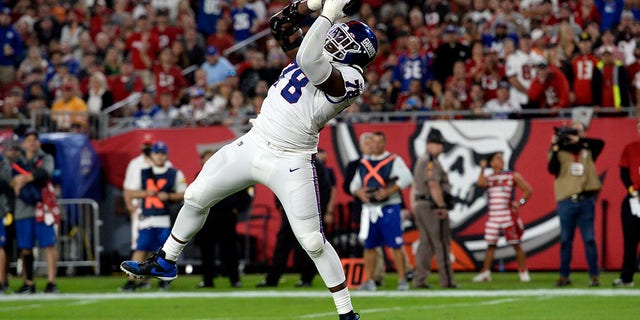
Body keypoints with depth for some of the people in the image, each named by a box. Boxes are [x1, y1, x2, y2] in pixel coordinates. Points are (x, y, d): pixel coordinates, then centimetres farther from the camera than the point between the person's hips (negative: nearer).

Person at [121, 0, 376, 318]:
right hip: (253, 145, 8)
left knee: (313, 242, -10)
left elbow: (308, 60, -32)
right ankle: (165, 262, 33)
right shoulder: (321, 58, 9)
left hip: (290, 164, -8)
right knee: (196, 197, 13)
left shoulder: (349, 78, -15)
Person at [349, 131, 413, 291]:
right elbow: (354, 185, 18)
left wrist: (388, 191, -21)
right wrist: (359, 193, -5)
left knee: (396, 245, -7)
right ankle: (369, 281, 11)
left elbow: (406, 178, -13)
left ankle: (402, 280, -4)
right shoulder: (364, 164, 16)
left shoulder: (394, 161, 0)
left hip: (389, 208, -5)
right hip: (369, 209, 5)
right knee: (369, 246, 5)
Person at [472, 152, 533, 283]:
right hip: (493, 217, 3)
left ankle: (523, 271, 5)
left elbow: (528, 190, 3)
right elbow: (480, 183, -12)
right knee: (490, 245, 5)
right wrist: (483, 169, -6)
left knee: (516, 244, -2)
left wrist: (520, 202, -10)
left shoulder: (513, 176, 4)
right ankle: (486, 272, 10)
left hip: (508, 215, -3)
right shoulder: (488, 178, 10)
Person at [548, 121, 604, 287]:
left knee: (589, 239, -2)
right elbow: (552, 169, -6)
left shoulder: (588, 150, 11)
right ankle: (564, 276, 11)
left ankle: (594, 276, 0)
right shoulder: (559, 151, 8)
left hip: (586, 201, 0)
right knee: (565, 240, 5)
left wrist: (578, 140, -11)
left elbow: (600, 143, -8)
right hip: (566, 202, 0)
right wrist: (555, 148, -11)